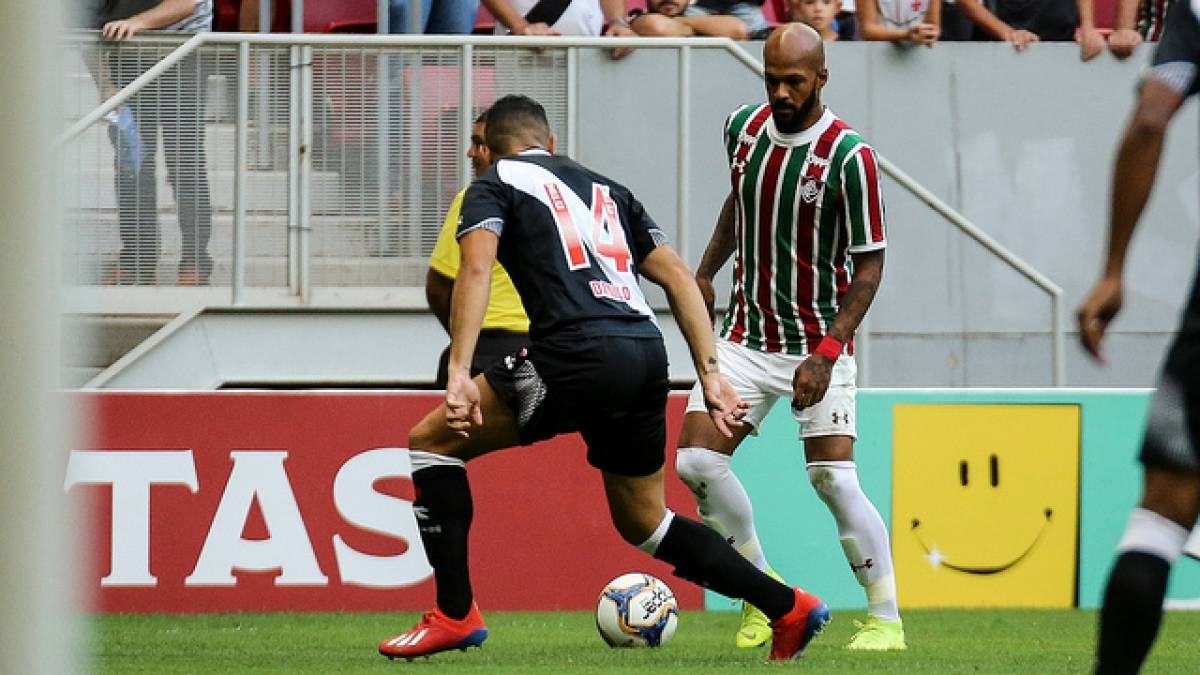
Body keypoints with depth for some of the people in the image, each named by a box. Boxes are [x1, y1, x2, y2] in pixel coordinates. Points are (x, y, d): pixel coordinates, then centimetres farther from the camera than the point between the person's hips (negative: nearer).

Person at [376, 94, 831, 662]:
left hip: (576, 357, -6)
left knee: (430, 440, 11)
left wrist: (458, 374, -15)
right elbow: (677, 275, 19)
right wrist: (711, 375, 16)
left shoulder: (495, 184, 12)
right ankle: (788, 608, 17)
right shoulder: (606, 191, 29)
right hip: (647, 357, 6)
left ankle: (455, 613, 4)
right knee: (644, 523, 25)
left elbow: (476, 269, -7)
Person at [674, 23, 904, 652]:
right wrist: (705, 273, 14)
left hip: (817, 343, -5)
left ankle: (886, 619, 0)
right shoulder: (743, 128, -1)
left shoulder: (849, 157, -18)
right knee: (697, 461, -6)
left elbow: (869, 267, -14)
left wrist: (825, 354, -21)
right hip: (744, 335, 5)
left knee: (834, 479, -13)